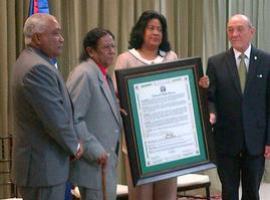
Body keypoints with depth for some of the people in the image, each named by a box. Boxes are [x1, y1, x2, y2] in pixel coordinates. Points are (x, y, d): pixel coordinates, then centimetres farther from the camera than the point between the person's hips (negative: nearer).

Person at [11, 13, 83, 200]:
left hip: (38, 161, 11)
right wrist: (74, 146, -6)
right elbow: (55, 119, -22)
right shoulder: (38, 68, -21)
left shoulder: (29, 61, 13)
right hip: (44, 166, -11)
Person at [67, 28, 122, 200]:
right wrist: (95, 150, -22)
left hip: (107, 161, 10)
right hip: (94, 163, -10)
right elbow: (73, 119, -21)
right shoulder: (84, 74, -15)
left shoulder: (103, 75, 14)